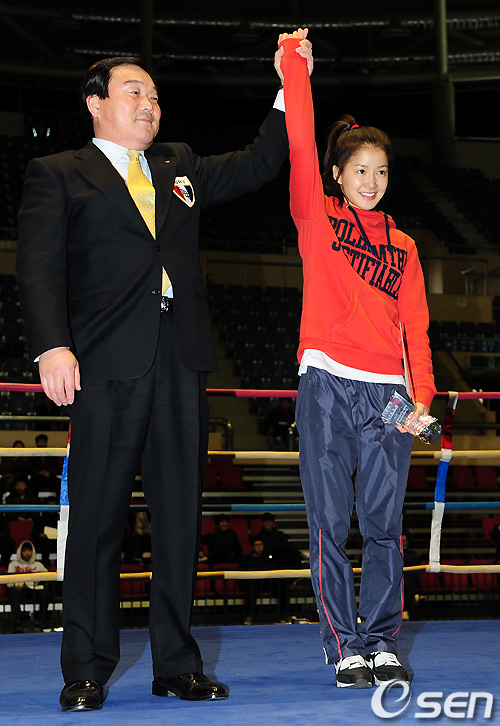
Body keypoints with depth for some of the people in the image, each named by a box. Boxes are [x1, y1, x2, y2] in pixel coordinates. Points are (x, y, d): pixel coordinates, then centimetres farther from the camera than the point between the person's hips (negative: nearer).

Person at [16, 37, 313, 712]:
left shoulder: (180, 168, 23)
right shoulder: (58, 174, 9)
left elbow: (259, 163, 29)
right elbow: (39, 267, -2)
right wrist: (52, 346, -16)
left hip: (182, 362, 5)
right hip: (108, 361, -4)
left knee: (180, 512, 6)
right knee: (98, 515, -3)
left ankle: (177, 663, 14)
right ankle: (86, 670, 7)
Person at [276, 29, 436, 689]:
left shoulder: (403, 246, 17)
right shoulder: (317, 218, 10)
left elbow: (415, 326, 11)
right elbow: (301, 146, -2)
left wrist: (423, 394, -1)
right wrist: (294, 68, -5)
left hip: (387, 392, 2)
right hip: (327, 384, -2)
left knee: (384, 522, 2)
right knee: (330, 524, -2)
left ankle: (382, 640, 13)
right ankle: (344, 644, 7)